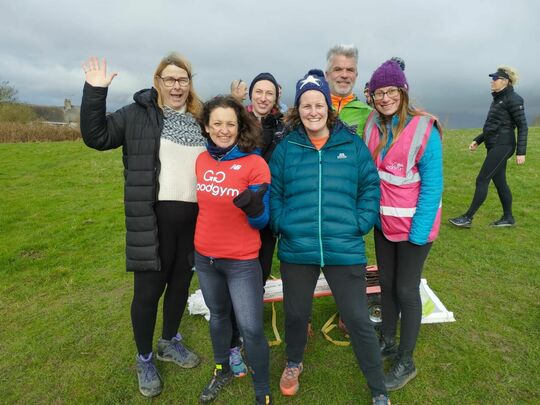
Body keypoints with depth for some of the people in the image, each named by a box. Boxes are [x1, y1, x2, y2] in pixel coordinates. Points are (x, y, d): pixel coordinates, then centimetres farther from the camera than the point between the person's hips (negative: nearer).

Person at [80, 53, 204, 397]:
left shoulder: (201, 118, 10)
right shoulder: (139, 114, -1)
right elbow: (96, 136, -5)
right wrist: (95, 92, -13)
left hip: (193, 219, 4)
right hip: (153, 220, -4)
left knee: (181, 282, 17)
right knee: (148, 290, 5)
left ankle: (170, 342, 42)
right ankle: (145, 359, 30)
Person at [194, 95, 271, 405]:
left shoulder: (255, 163, -15)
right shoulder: (201, 160, -1)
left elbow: (261, 221, -14)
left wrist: (253, 206, -34)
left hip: (242, 261, -5)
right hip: (205, 256, 5)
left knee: (251, 328, 2)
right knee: (218, 315, 23)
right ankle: (222, 370, 49)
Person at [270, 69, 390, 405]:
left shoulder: (352, 144, 3)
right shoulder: (286, 147, 3)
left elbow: (370, 187, 3)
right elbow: (273, 191, 5)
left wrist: (360, 224, -7)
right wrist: (281, 224, -7)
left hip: (345, 250, -1)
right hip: (296, 250, 2)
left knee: (358, 319, 6)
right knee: (296, 313, 19)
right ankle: (294, 363, 51)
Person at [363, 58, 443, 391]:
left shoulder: (424, 128, -15)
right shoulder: (373, 126, 1)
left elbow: (432, 185, -15)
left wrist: (418, 231, -17)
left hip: (413, 224, -5)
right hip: (383, 222, 5)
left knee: (406, 290, 4)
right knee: (386, 283, 16)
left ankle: (406, 362, 24)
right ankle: (388, 342, 38)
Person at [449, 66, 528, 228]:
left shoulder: (513, 99, -11)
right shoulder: (499, 99, 15)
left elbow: (522, 126, -13)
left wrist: (521, 152, -18)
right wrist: (478, 140, 19)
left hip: (502, 146, -9)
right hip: (495, 146, 9)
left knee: (482, 180, -9)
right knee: (499, 182, 12)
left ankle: (468, 218, -4)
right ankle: (508, 218, 23)